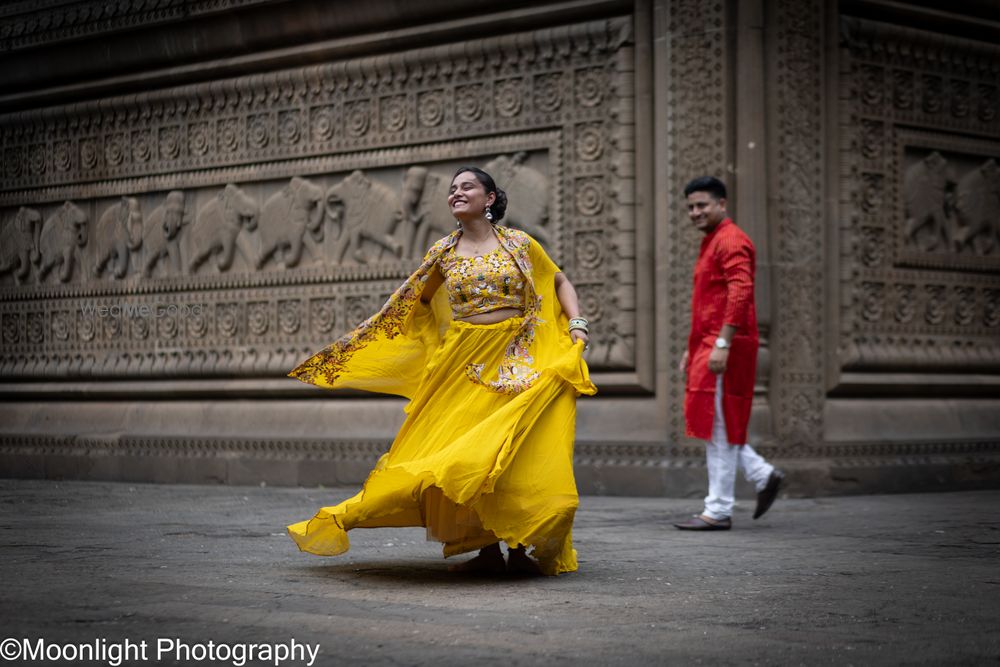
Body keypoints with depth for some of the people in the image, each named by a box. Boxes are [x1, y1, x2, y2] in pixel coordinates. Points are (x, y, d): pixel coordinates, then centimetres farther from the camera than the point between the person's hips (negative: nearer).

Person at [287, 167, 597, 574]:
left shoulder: (519, 243, 4)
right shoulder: (444, 252, 8)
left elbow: (560, 282, 15)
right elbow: (409, 303, 17)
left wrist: (577, 325, -1)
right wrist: (354, 342, 16)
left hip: (518, 360, -2)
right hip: (466, 362, 2)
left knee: (518, 452, -8)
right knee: (469, 451, -2)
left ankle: (521, 547, 2)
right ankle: (488, 548, 7)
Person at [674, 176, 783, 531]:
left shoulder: (731, 241, -11)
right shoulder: (711, 242, 20)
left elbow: (741, 292, -23)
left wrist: (722, 344, -26)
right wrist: (692, 349, 24)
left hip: (726, 347, -10)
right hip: (708, 345, 10)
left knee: (719, 428, -6)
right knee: (711, 425, 11)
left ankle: (718, 511, -1)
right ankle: (764, 475, 16)